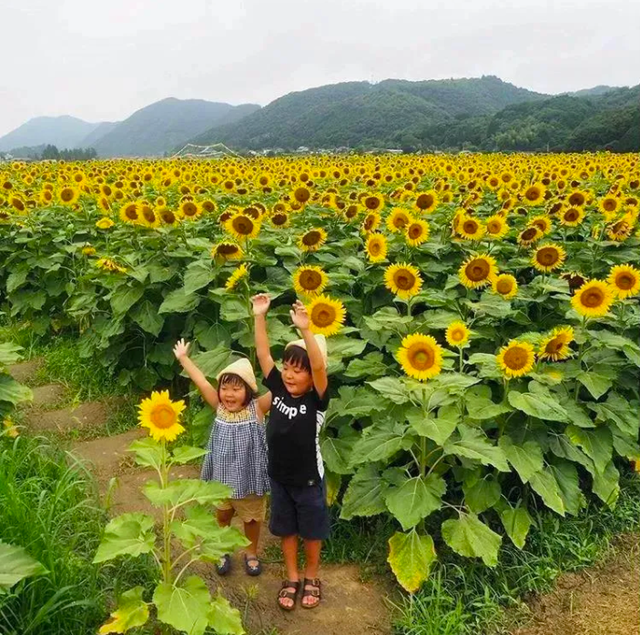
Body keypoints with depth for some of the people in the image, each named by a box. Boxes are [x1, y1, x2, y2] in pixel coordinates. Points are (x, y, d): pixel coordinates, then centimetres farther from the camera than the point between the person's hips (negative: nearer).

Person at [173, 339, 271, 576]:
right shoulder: (219, 407, -9)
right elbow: (202, 382, -6)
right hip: (223, 476, 3)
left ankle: (251, 553, 43)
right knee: (222, 516, 23)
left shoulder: (257, 408, -18)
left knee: (252, 517, 19)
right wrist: (183, 358, -3)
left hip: (250, 477, -3)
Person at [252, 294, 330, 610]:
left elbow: (319, 366, -38)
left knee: (311, 532, 16)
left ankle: (311, 578, 39)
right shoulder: (278, 390, -8)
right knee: (286, 530, 19)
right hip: (278, 477, 4)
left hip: (308, 480, -4)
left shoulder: (317, 400, -20)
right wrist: (260, 317, -21)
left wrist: (305, 330, -50)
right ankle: (292, 578, 39)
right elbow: (263, 354, -12)